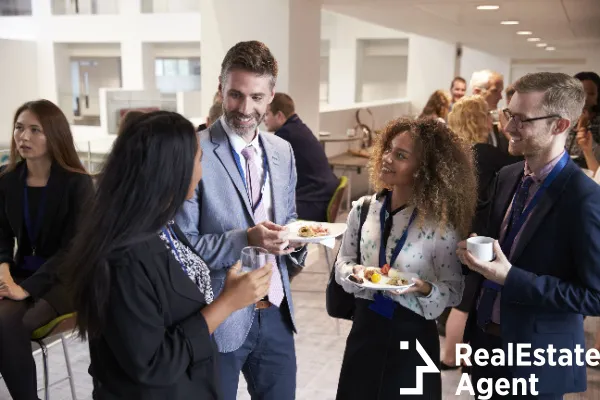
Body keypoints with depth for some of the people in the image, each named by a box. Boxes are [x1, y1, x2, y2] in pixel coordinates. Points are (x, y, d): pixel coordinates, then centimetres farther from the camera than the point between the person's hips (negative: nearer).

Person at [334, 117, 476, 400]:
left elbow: (454, 290, -6)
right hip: (365, 326, 3)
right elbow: (343, 262, 7)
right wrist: (355, 272, -14)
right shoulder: (363, 210, -3)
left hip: (411, 334, -3)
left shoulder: (440, 224, -13)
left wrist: (424, 289, -25)